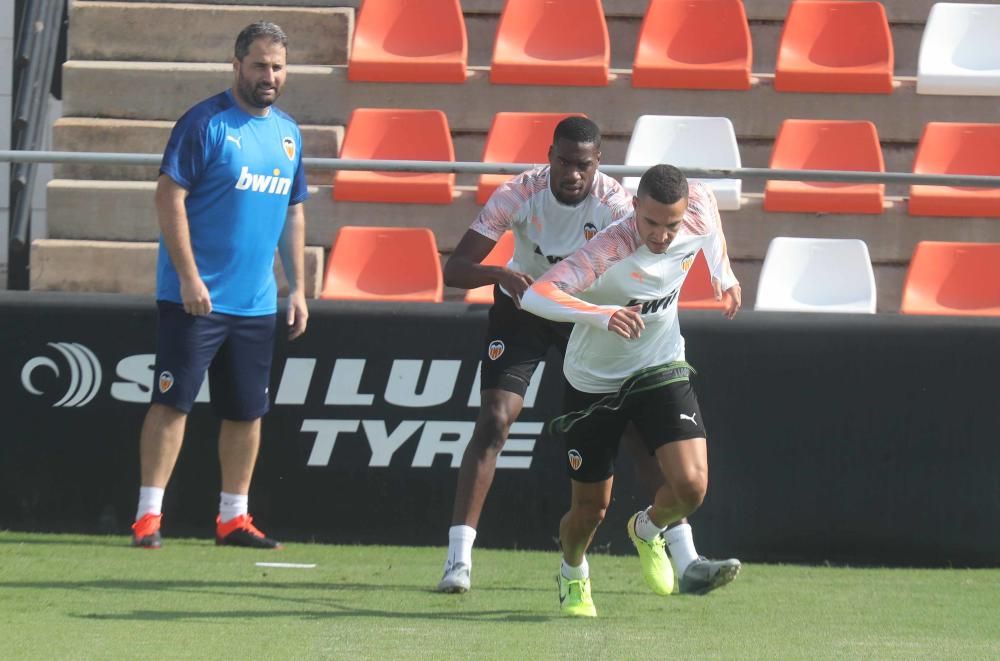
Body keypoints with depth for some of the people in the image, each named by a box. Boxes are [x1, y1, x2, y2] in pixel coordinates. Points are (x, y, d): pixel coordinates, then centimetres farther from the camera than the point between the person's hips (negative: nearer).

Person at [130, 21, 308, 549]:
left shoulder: (288, 133, 12)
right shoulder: (206, 123, -8)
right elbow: (169, 197, -13)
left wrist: (297, 288, 15)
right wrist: (189, 277, -18)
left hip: (257, 303, 6)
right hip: (195, 297, -6)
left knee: (247, 411, 9)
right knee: (173, 402, -7)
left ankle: (233, 517, 17)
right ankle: (148, 516, -5)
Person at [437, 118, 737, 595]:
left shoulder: (615, 204, -25)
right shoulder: (518, 195, -25)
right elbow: (454, 269, -29)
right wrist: (501, 274, -49)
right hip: (523, 304, -1)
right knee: (494, 419, -16)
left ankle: (685, 559, -4)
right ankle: (458, 560, -14)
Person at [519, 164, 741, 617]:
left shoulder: (699, 209, -19)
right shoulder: (607, 252, -34)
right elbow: (535, 295, -46)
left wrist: (723, 273, 11)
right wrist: (601, 314, -60)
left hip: (661, 369, 3)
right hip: (594, 381, -3)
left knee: (691, 485, -17)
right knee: (591, 509, 7)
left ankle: (648, 530, 20)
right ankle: (573, 576, 43)